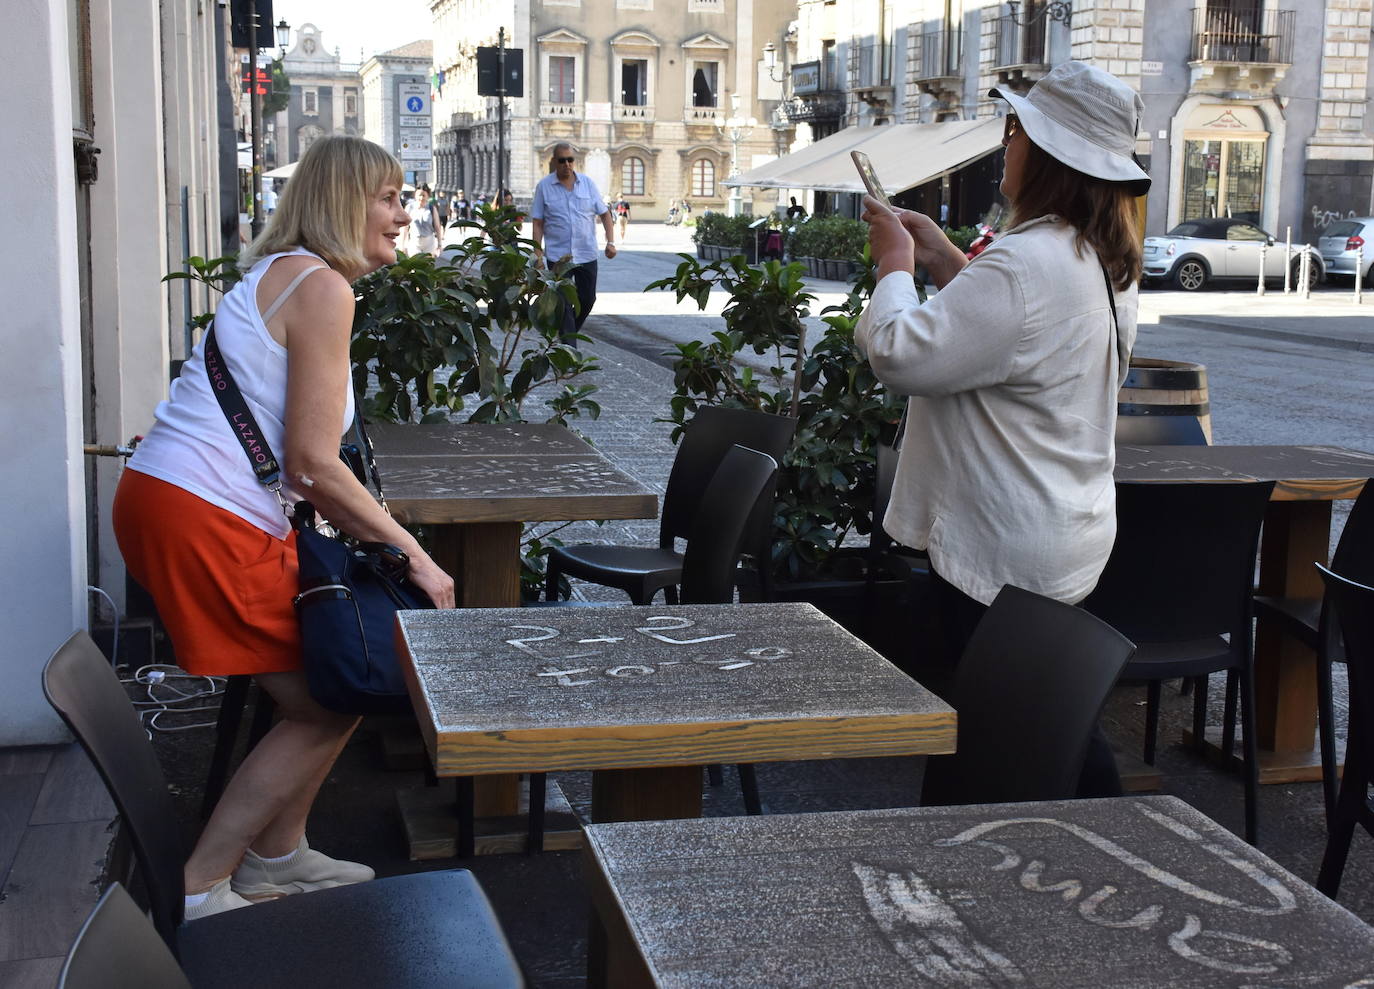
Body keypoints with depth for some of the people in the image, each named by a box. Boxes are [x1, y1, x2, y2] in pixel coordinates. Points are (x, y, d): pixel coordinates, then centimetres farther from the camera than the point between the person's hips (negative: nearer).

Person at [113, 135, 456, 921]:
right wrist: (414, 557, -10)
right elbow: (314, 464, -16)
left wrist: (385, 543, 13)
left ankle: (278, 856, 29)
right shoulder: (321, 285, -11)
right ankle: (198, 891, 7)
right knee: (327, 706, -1)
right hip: (202, 522, -10)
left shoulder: (285, 276, 21)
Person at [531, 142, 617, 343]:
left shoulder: (588, 183, 4)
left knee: (587, 299, 9)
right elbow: (538, 223, 0)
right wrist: (538, 254, -7)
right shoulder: (544, 186, -1)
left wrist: (611, 242, -3)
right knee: (563, 304, -6)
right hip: (557, 255, -3)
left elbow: (605, 214, 9)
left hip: (587, 254, 3)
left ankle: (569, 332, 34)